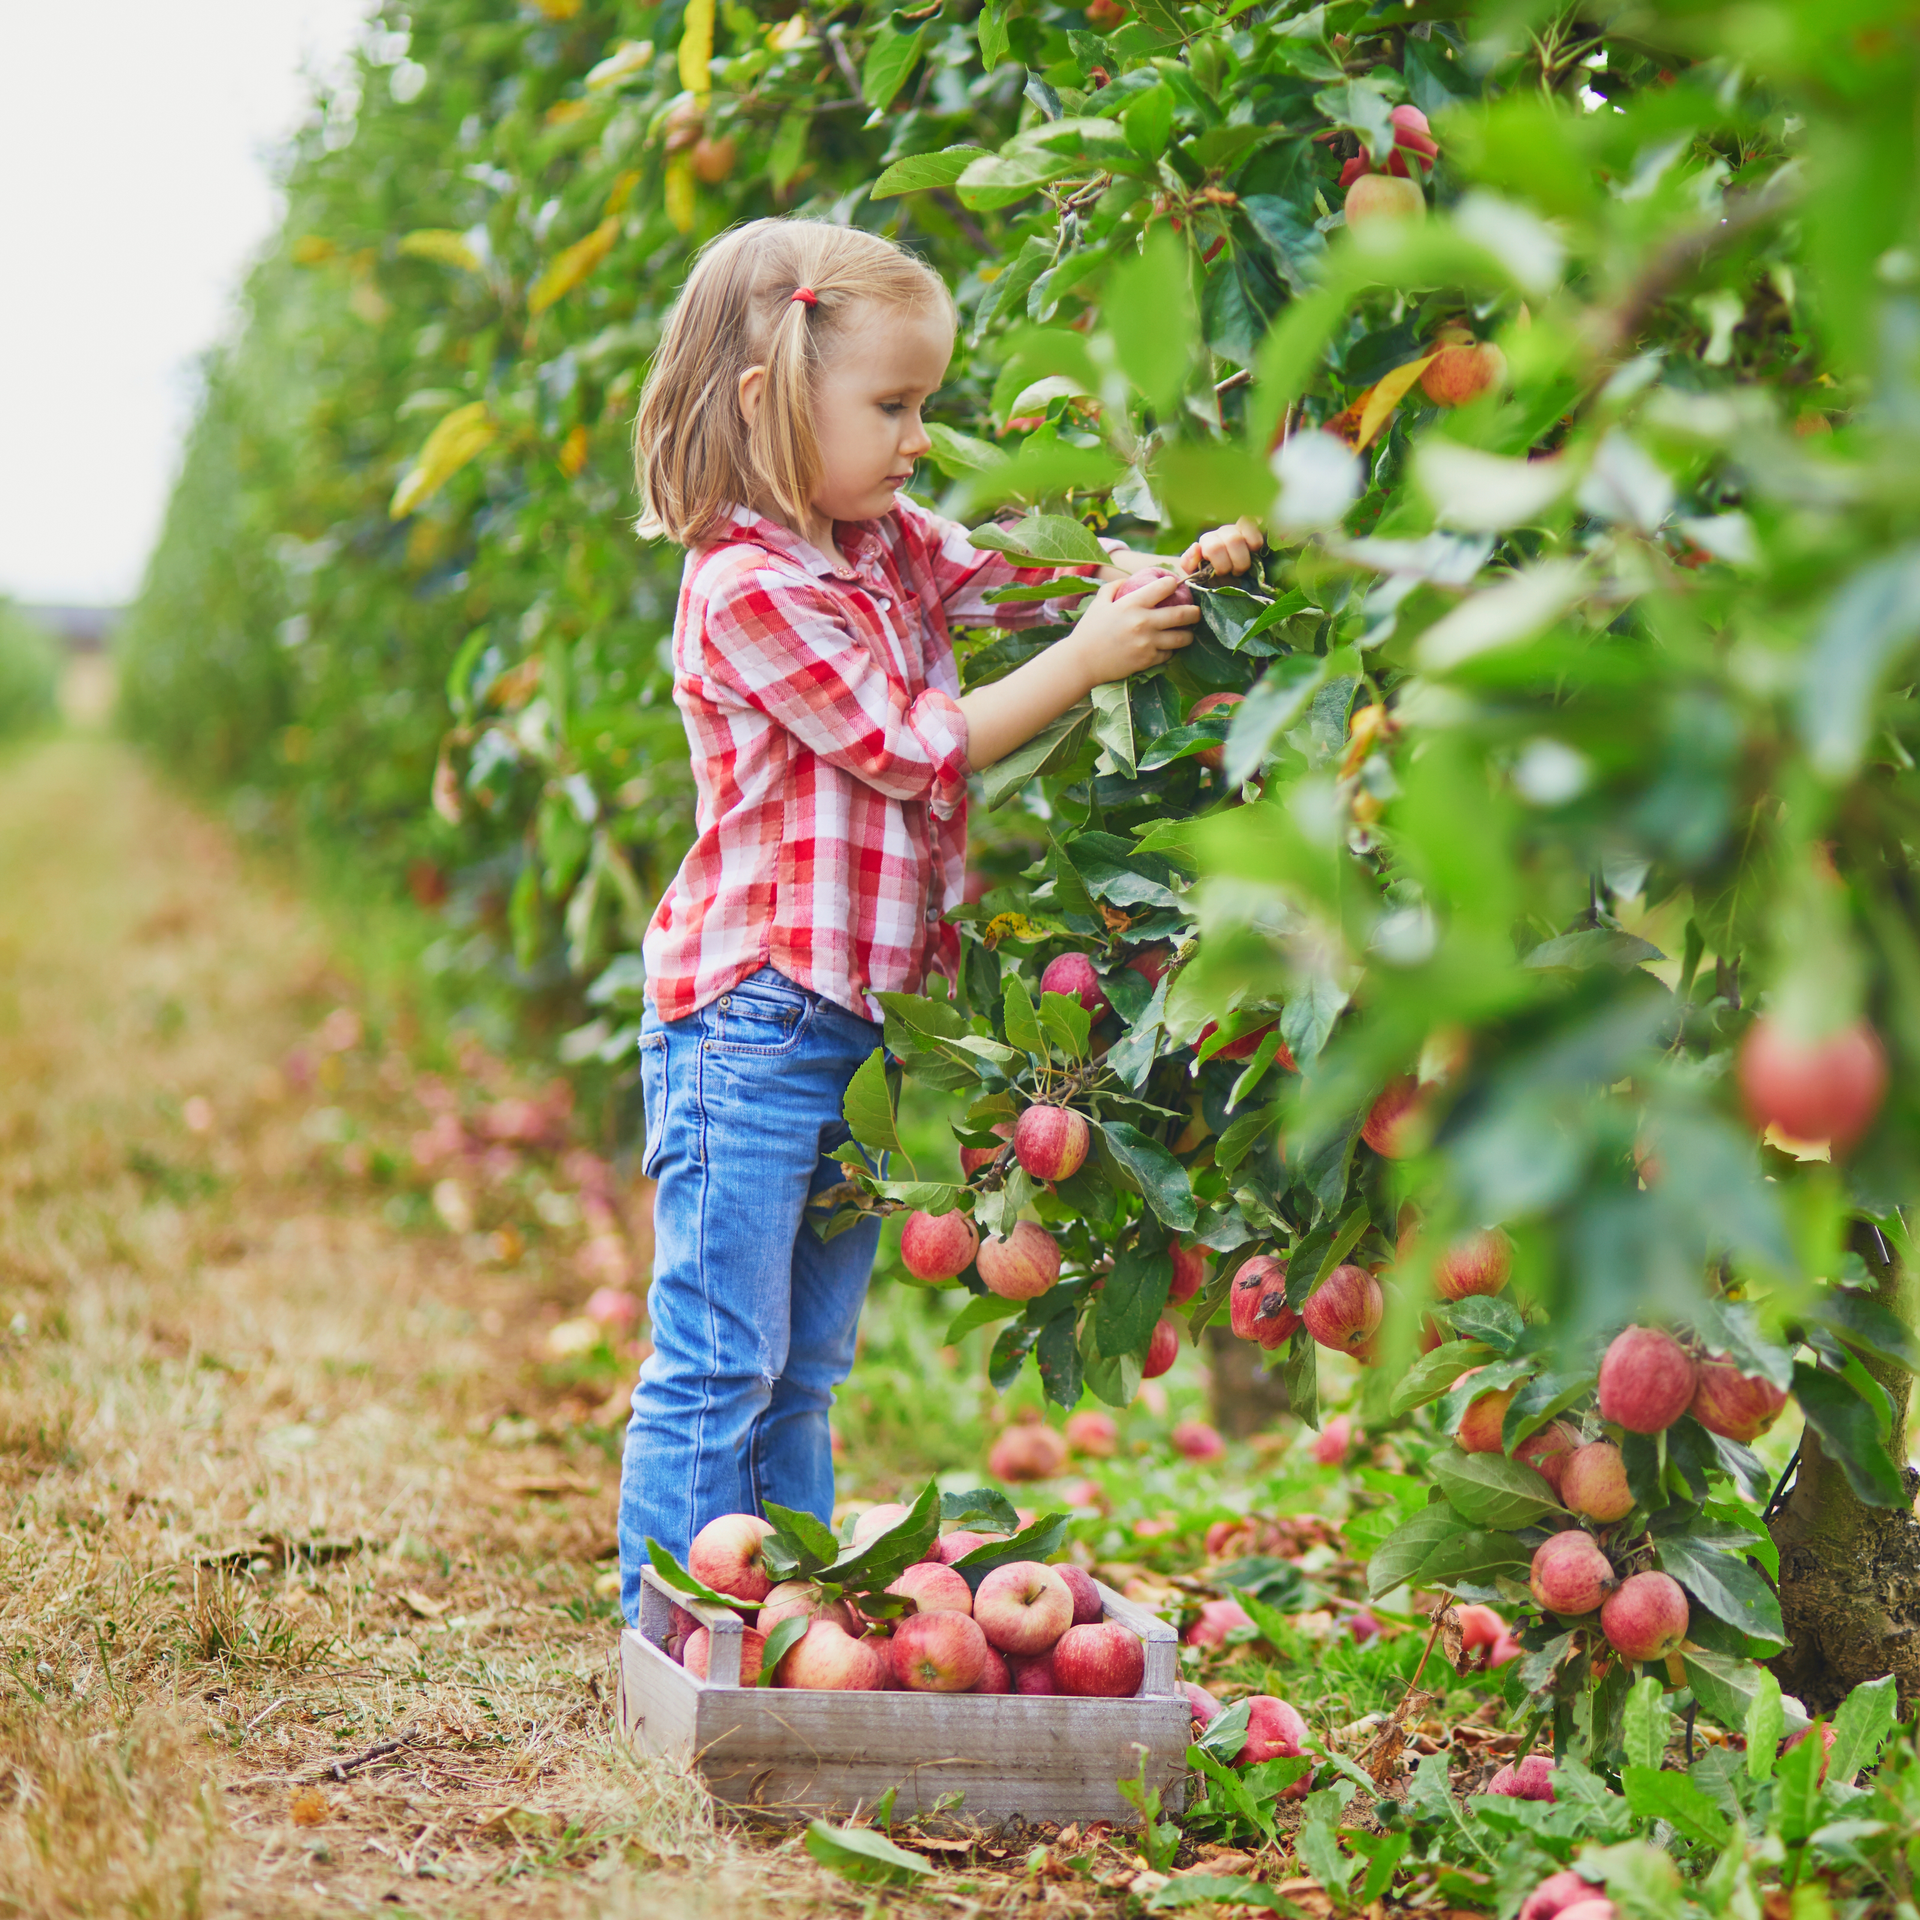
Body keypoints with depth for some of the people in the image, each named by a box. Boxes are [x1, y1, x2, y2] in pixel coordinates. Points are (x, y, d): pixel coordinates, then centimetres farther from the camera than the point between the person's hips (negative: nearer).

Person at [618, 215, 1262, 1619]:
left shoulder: (889, 545, 11)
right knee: (715, 1368, -4)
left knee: (802, 1379, 14)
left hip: (860, 1020, 9)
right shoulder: (748, 589, -15)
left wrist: (1173, 570, -5)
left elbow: (1028, 578, 14)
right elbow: (913, 747, -15)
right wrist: (1089, 660, -14)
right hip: (750, 1018, -9)